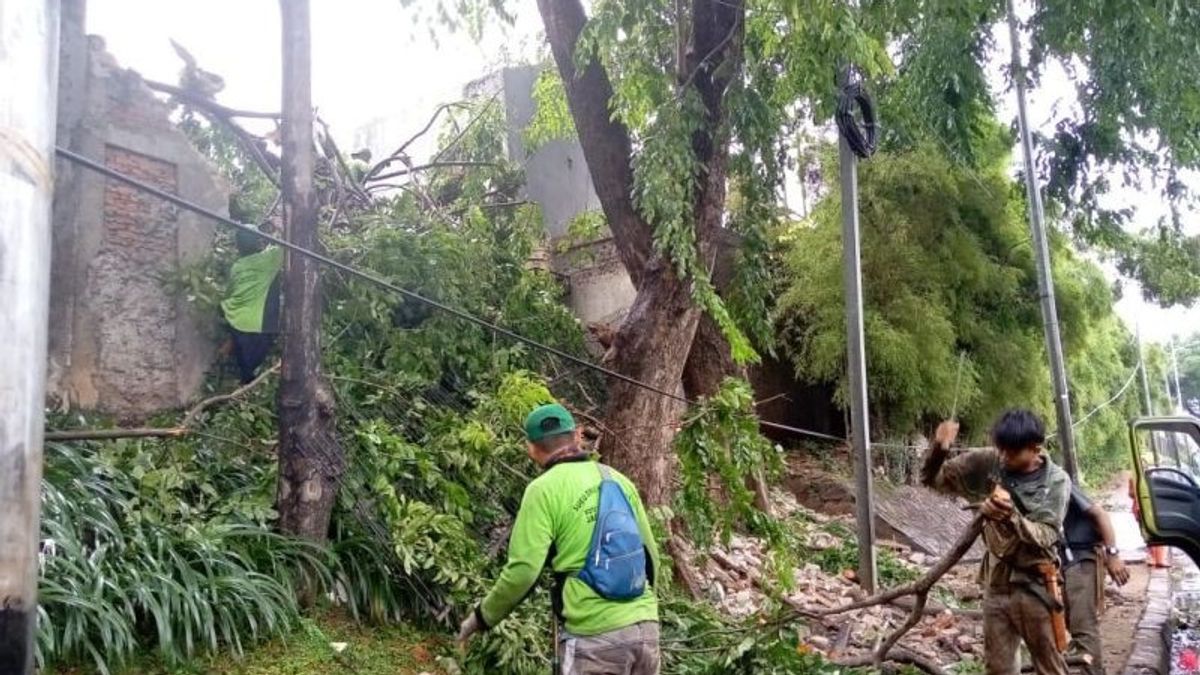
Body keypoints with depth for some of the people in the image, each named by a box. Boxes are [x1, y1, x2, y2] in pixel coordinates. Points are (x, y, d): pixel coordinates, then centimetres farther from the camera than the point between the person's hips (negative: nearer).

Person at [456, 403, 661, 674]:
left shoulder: (544, 489, -6)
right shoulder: (618, 479, 11)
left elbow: (523, 571, -12)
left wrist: (482, 617, 3)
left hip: (595, 634, -5)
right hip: (646, 625, 6)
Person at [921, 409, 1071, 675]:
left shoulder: (1057, 481, -11)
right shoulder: (988, 464, -6)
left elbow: (1046, 537, -18)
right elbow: (933, 478, -1)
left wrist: (1012, 517, -38)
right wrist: (938, 449, -22)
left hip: (1035, 586, -3)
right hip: (996, 583, 3)